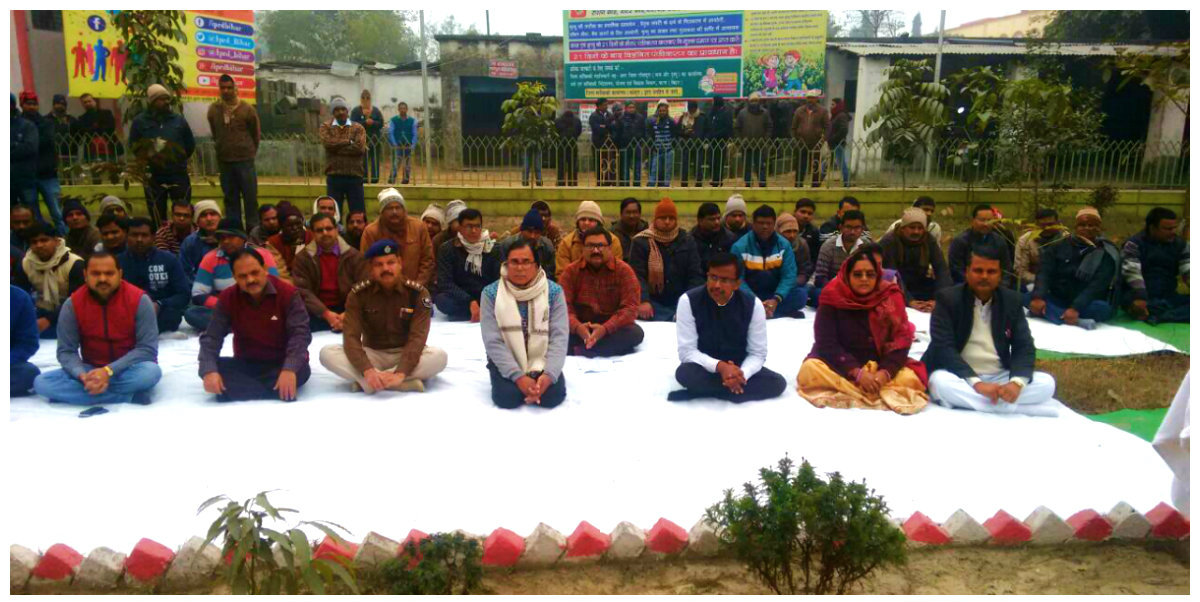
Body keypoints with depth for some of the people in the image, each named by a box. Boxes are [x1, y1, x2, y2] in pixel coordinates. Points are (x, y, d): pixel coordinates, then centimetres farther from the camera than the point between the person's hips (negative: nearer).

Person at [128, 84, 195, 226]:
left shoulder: (178, 120, 5)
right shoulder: (140, 121, 1)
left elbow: (190, 145, 10)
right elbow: (134, 146, 3)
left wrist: (180, 160, 3)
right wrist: (149, 156, -12)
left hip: (179, 175, 1)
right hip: (153, 177, -1)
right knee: (158, 218, 6)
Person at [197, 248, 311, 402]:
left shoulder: (288, 293, -15)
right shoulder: (227, 298, -6)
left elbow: (300, 333, -22)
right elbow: (212, 337, -11)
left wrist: (289, 369, -39)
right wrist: (209, 370, -32)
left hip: (281, 364, -3)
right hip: (245, 364, 3)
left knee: (301, 370, -35)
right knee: (215, 367, -24)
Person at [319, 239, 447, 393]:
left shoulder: (418, 293, -11)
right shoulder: (358, 294, -8)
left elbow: (417, 337, -20)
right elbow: (351, 336, -18)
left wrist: (400, 373, -37)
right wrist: (368, 371, -36)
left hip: (405, 354, -1)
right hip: (372, 355, 1)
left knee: (439, 356, -32)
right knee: (327, 353, -26)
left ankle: (365, 382, -30)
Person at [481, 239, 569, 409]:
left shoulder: (554, 292, -6)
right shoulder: (491, 293, -8)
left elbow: (559, 337, -11)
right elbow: (493, 342, -13)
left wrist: (549, 374, -26)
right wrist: (518, 376, -24)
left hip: (542, 361, 0)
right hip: (506, 361, 0)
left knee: (553, 395, -24)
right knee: (507, 397, -26)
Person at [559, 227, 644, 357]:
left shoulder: (624, 270, -2)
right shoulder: (571, 271, 3)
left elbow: (630, 308, -11)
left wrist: (605, 329, -28)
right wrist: (577, 327, -28)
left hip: (612, 329, 0)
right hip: (580, 328, 1)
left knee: (635, 333, -31)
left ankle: (578, 350, -33)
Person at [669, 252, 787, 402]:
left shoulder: (753, 305, -13)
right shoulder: (688, 301, -17)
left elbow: (757, 353, -8)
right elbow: (687, 351, -18)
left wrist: (741, 374, -30)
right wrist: (719, 366, -34)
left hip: (738, 367, 3)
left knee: (777, 383, -24)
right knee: (684, 373, -36)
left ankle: (704, 391, -21)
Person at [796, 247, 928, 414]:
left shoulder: (891, 297, -4)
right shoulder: (832, 297, -10)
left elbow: (901, 342, -7)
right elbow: (827, 343, -15)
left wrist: (884, 373, -24)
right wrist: (858, 373, -25)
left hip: (880, 367, 2)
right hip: (841, 368, -1)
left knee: (910, 378, -26)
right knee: (810, 369, -31)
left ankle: (843, 392, -26)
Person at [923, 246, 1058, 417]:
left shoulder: (1011, 300, 6)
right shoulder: (948, 299, -6)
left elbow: (1024, 346, 0)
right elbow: (943, 347, -16)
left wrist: (1017, 383, -21)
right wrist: (976, 383, -29)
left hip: (999, 378, 4)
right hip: (961, 377, -3)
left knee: (1046, 383, -17)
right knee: (941, 382, -36)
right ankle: (1023, 407, -29)